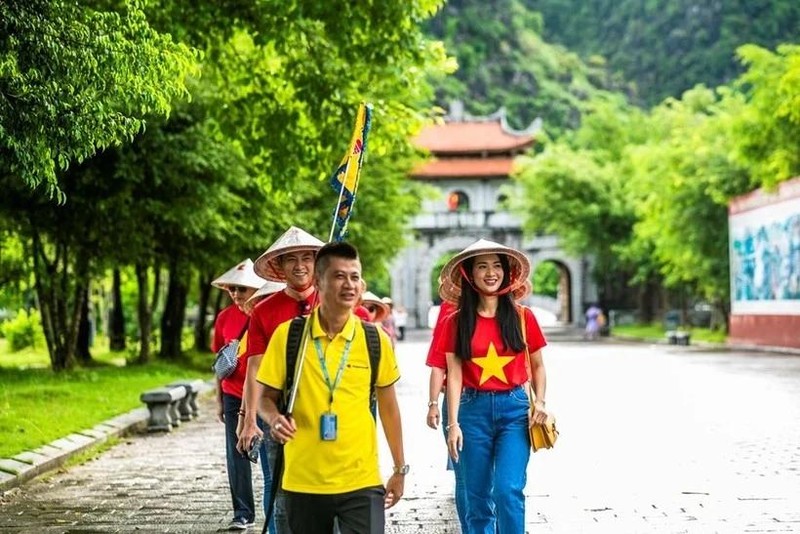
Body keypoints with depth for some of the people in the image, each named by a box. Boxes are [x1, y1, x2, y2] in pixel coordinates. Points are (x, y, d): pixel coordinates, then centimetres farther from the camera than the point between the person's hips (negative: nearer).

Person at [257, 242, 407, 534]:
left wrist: (400, 469, 12)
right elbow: (268, 395, 5)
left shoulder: (375, 339, 0)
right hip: (303, 483, 0)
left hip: (362, 482, 0)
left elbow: (388, 405, 9)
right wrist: (275, 418, -18)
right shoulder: (288, 334, -3)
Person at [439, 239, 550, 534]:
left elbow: (537, 365, 12)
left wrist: (539, 401, -5)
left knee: (508, 490, -15)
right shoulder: (457, 321, 2)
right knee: (477, 498, 7)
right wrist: (453, 423, -7)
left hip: (514, 408, -1)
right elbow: (454, 374, 0)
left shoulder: (523, 317, 3)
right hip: (473, 409, 1)